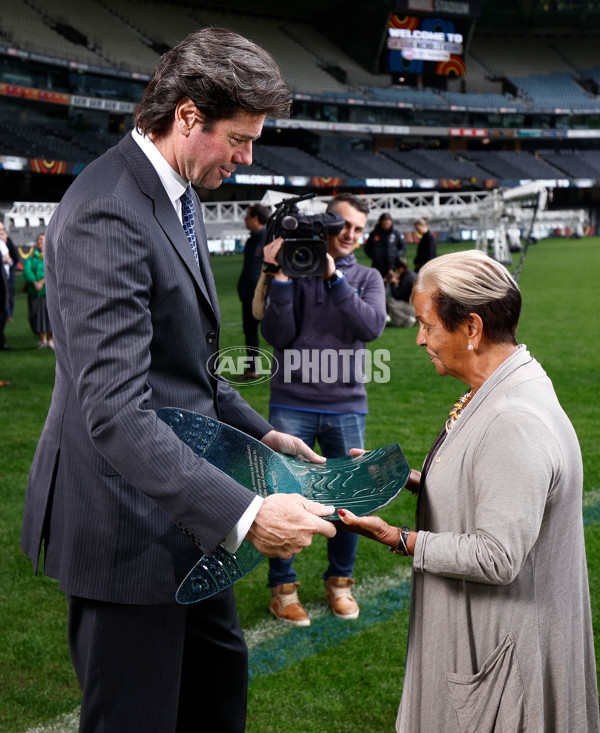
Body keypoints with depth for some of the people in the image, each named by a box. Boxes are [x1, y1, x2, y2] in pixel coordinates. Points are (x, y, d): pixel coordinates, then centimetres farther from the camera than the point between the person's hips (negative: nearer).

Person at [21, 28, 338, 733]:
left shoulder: (175, 196, 7)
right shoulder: (106, 216, -25)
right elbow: (117, 415, -33)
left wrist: (260, 432, 10)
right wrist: (245, 512, -36)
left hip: (177, 505, 10)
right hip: (125, 521, -10)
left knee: (219, 671, 25)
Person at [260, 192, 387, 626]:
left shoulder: (367, 278, 9)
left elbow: (372, 327, -10)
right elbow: (277, 335, -6)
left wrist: (334, 276, -15)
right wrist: (280, 278, -15)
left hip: (346, 406, 2)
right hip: (292, 405, -2)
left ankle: (340, 581, 27)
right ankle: (283, 586, 17)